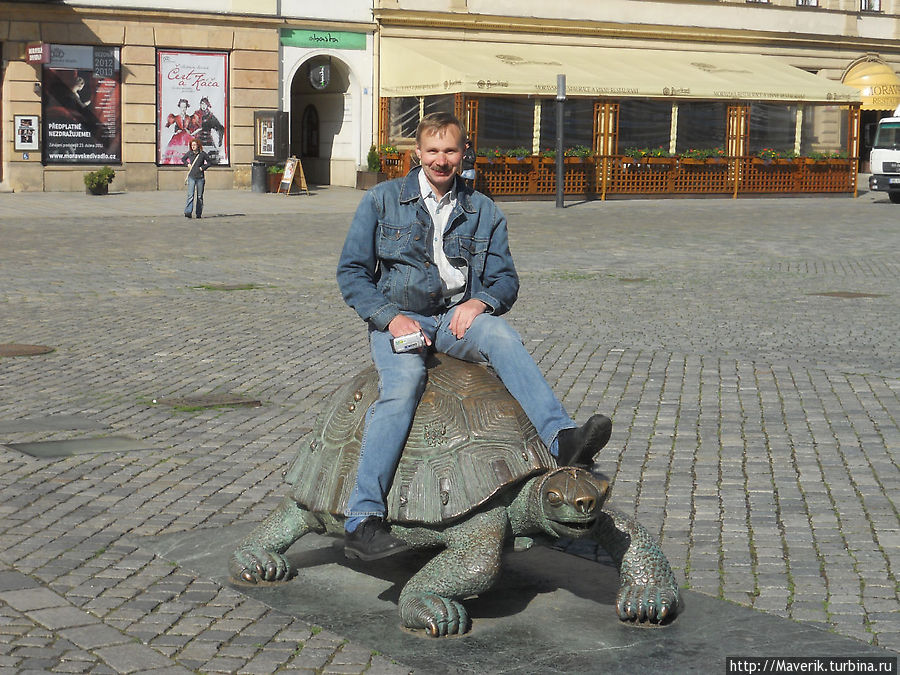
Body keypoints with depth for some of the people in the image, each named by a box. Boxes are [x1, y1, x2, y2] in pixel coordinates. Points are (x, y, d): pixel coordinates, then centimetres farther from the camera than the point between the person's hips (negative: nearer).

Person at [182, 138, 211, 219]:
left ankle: (199, 213, 14)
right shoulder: (189, 153, 4)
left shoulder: (203, 154, -1)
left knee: (200, 196, 7)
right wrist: (187, 164, 5)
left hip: (200, 177, 0)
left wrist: (203, 167, -6)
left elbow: (209, 162, 8)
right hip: (191, 177, 0)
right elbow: (183, 159, 22)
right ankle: (188, 212, -19)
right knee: (190, 195, -12)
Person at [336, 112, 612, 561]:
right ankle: (362, 521, -43)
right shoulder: (383, 200, 9)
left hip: (458, 318, 2)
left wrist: (480, 301, -13)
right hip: (396, 318, -2)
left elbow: (505, 280, 12)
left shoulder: (483, 212, 16)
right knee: (403, 385, -34)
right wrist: (390, 317, -12)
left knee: (503, 338, -33)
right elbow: (351, 272, 5)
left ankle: (562, 439, -52)